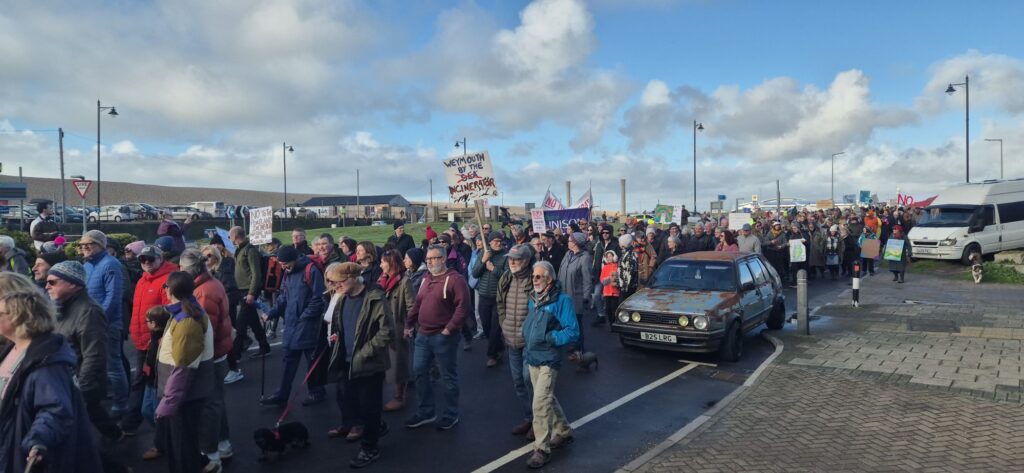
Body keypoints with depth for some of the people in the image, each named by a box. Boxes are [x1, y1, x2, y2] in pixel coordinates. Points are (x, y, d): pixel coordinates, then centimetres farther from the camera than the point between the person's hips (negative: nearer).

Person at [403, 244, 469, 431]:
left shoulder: (455, 279, -15)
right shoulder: (426, 278, 12)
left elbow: (463, 306, -21)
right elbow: (417, 304, 18)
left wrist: (449, 329, -20)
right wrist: (409, 324, 13)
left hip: (443, 336, -8)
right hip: (423, 334, 8)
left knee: (448, 376, 6)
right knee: (419, 372, 11)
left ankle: (451, 415, 21)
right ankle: (425, 412, 26)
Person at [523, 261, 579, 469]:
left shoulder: (562, 300, -14)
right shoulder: (533, 299, 8)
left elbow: (573, 332, -17)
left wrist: (548, 338, -21)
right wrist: (528, 339, 6)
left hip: (547, 360, -8)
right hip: (532, 358, 8)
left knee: (540, 405, -9)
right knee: (547, 400, 19)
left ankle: (542, 450, 2)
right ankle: (563, 432, 38)